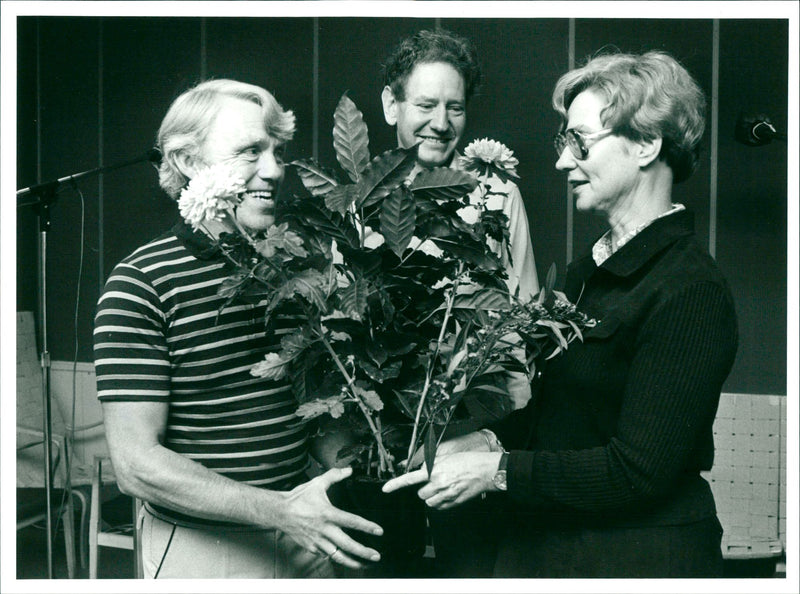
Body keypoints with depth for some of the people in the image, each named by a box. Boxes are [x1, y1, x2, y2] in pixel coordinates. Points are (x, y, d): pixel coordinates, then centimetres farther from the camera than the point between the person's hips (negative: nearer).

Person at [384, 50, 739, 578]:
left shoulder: (691, 291, -19)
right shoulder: (587, 271, 8)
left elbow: (638, 470, -22)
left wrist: (496, 470, -19)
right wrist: (486, 441, -3)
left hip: (640, 556, -8)